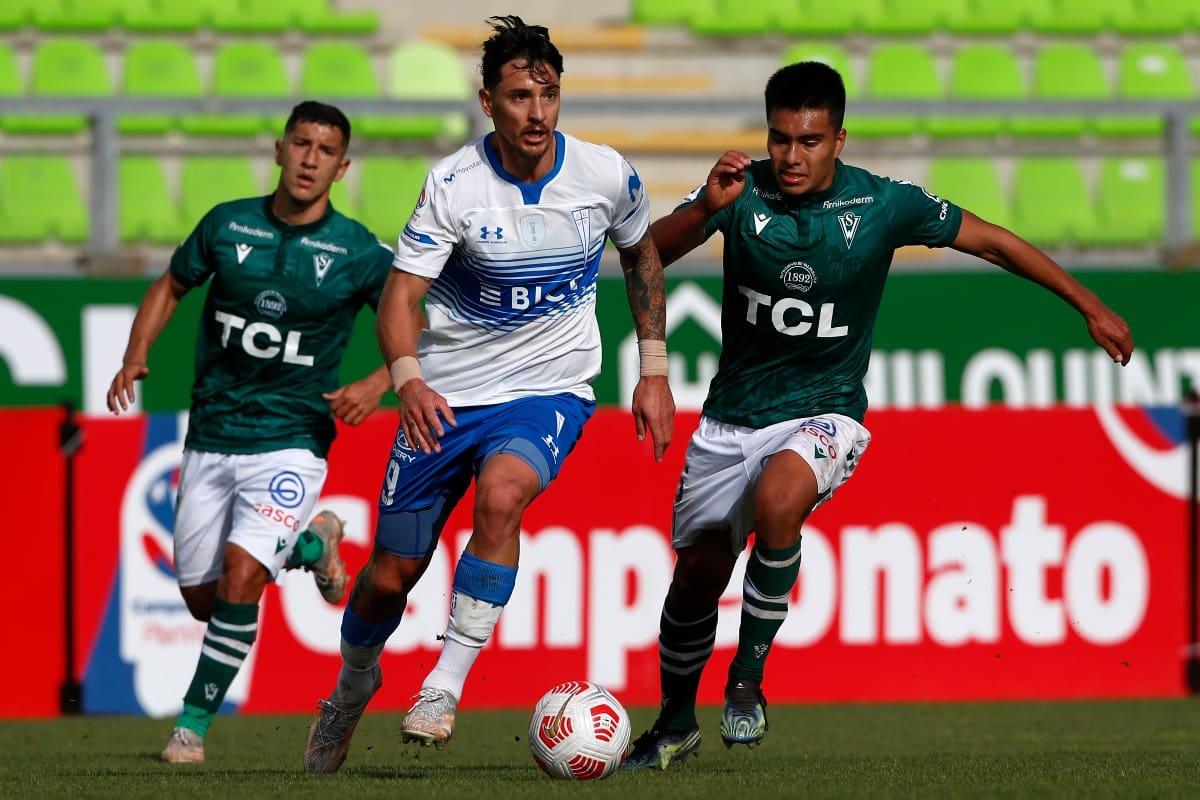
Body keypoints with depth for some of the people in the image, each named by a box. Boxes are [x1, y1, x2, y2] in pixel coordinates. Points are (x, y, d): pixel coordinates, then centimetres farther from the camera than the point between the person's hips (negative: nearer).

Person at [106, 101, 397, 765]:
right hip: (210, 438, 4)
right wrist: (135, 356, 0)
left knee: (239, 579, -22)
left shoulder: (359, 253, -6)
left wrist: (379, 383, -16)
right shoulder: (228, 225, 1)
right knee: (201, 599, 8)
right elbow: (170, 287, 15)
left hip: (290, 442, -4)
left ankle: (193, 723, -6)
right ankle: (309, 544, 36)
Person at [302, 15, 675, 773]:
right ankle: (352, 686, 37)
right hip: (446, 397, 0)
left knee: (501, 495, -33)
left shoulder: (606, 175, -8)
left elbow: (641, 254, 13)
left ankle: (446, 684, -24)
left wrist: (654, 369, 9)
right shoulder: (454, 184, -14)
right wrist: (408, 378, -35)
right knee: (391, 574, 4)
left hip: (549, 391, 0)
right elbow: (401, 293, -16)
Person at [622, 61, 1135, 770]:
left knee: (777, 501, -34)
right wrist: (704, 210, -39)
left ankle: (747, 681, -18)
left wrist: (1091, 307, 4)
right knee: (696, 574, 8)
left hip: (822, 412, -3)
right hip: (732, 415, 3)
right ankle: (676, 724, 34)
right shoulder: (744, 191, -10)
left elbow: (992, 240, 1)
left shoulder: (883, 205, -11)